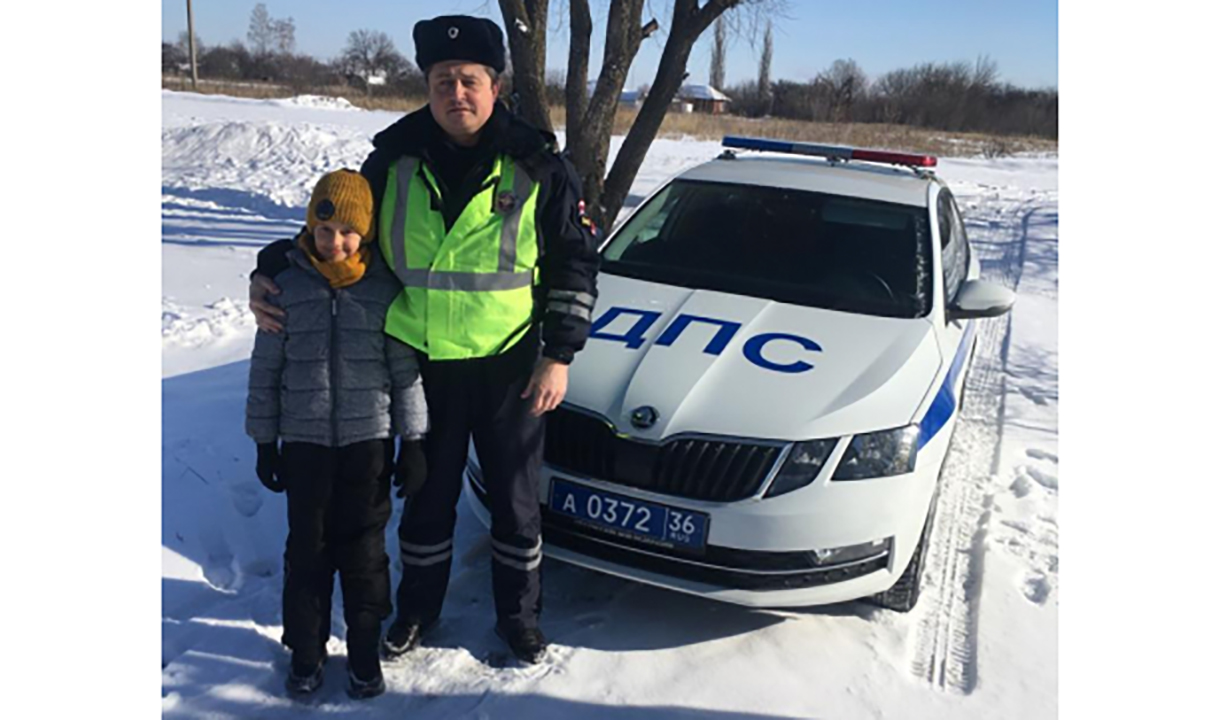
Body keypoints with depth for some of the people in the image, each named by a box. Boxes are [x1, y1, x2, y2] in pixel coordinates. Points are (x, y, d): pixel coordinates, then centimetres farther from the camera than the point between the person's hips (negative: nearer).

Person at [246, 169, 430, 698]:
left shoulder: (385, 287, -3)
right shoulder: (286, 284, -2)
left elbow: (405, 371, 0)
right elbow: (265, 370, 3)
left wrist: (413, 441, -2)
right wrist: (265, 442, 3)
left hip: (369, 437, -1)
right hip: (304, 438, 1)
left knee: (364, 548, 8)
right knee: (308, 547, 10)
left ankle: (364, 649, 24)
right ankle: (306, 647, 28)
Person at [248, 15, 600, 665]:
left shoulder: (537, 166, -7)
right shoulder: (395, 159, -2)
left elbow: (575, 264, -2)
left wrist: (559, 355, -7)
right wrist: (270, 271, -7)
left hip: (511, 364, -1)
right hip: (423, 364, 2)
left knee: (514, 496, 12)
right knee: (427, 495, 17)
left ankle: (518, 615, 35)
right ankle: (417, 610, 40)